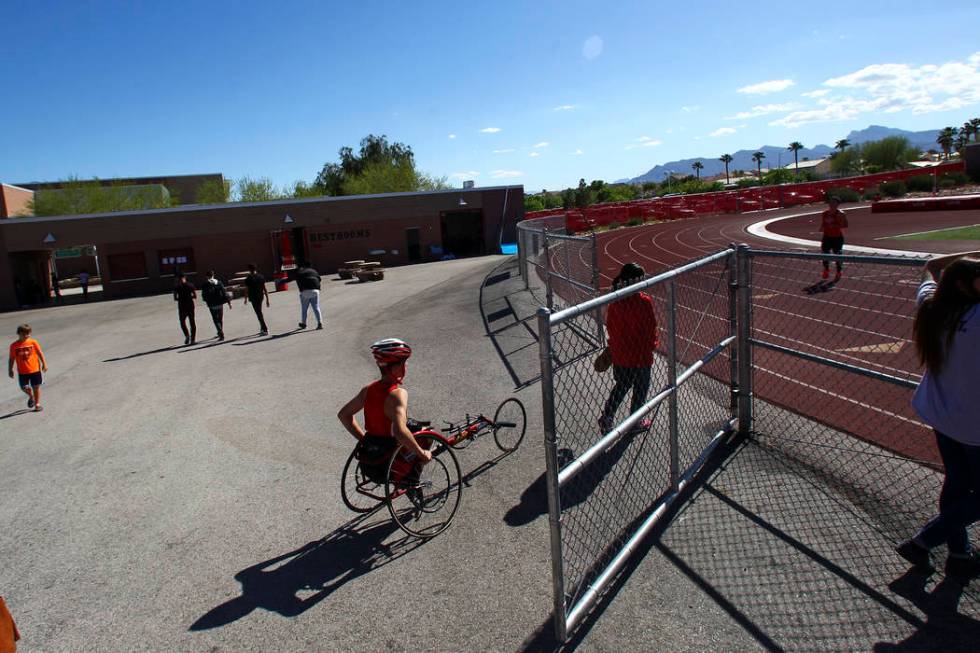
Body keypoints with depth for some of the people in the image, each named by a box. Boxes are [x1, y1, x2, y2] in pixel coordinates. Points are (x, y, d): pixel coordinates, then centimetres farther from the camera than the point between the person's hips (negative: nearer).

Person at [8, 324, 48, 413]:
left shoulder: (33, 342, -4)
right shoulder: (14, 345, -3)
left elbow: (40, 353, 3)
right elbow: (11, 358, 3)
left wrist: (44, 364, 2)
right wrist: (10, 370, 3)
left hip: (35, 369, 0)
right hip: (22, 371, 0)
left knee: (36, 387, 7)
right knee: (24, 388, -4)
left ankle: (37, 404, 21)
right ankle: (31, 397, 29)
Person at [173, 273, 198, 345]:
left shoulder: (176, 287, -3)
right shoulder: (190, 285, 1)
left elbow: (175, 298, -7)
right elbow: (195, 296, -1)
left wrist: (180, 299, 12)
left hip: (182, 306, -2)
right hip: (190, 305, 2)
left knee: (182, 322, 13)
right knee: (192, 322, 10)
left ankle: (187, 335, -8)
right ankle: (193, 339, 8)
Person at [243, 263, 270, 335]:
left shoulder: (248, 279, -11)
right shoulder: (261, 277, 1)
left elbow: (246, 290, -7)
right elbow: (265, 289, 1)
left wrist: (246, 299, 8)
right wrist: (267, 299, 5)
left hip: (253, 298, -5)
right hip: (260, 297, 5)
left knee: (259, 314, -2)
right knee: (259, 313, 19)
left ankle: (265, 330, -7)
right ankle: (262, 329, 25)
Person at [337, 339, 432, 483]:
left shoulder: (368, 389, -1)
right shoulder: (397, 394, -23)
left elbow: (343, 414, 8)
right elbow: (399, 431, -37)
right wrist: (422, 454, -25)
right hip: (388, 467, -7)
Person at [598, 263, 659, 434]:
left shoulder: (615, 301, -7)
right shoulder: (644, 301, -20)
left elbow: (609, 325, 2)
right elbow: (651, 328, -13)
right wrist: (652, 344, 5)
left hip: (619, 353, 5)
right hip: (641, 354, -5)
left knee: (621, 386, 23)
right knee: (640, 388, 16)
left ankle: (606, 418, 20)